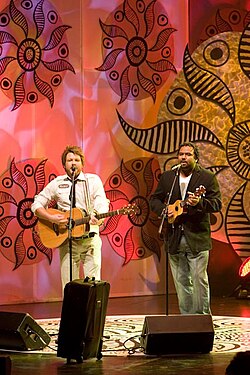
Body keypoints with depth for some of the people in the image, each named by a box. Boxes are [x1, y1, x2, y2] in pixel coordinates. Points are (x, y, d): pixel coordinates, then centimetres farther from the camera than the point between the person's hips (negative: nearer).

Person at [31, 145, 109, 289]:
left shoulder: (94, 180, 6)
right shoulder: (57, 183, 8)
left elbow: (102, 204, -6)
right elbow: (36, 205, 8)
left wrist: (99, 218, -28)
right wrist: (52, 218, -10)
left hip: (91, 239, -1)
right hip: (67, 240, 1)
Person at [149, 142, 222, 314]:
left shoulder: (207, 177, -1)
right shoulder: (167, 177, 11)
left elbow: (217, 203, -8)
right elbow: (154, 199, 17)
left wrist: (199, 202, -27)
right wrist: (164, 209, -4)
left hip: (197, 237, -4)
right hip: (174, 238, 4)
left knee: (199, 279, -6)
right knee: (181, 281, 10)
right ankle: (186, 316, 19)